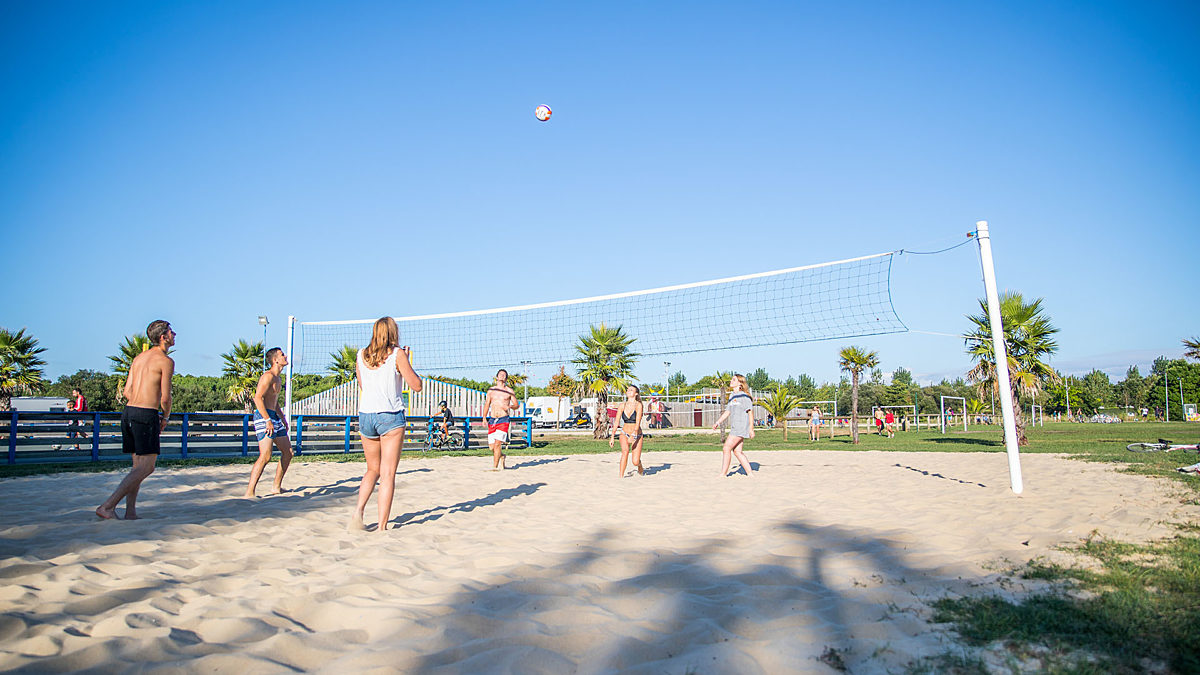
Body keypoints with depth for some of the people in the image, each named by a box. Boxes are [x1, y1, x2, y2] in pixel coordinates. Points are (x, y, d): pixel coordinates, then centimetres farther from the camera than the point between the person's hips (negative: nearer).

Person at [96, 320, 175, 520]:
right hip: (146, 415, -9)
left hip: (128, 412, 9)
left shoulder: (138, 358, 18)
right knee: (146, 468, -4)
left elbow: (127, 392, 15)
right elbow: (165, 397, -10)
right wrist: (165, 417, 8)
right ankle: (107, 506, -9)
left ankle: (130, 513, 11)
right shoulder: (166, 361, -7)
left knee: (138, 466, 13)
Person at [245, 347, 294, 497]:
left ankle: (277, 487, 21)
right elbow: (257, 398, -22)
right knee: (265, 456, -18)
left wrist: (282, 418, 27)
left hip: (274, 418, 10)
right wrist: (268, 420, -27)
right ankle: (249, 493, -15)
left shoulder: (278, 379, 19)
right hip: (263, 417, -10)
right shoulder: (268, 376, -11)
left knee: (288, 452, 12)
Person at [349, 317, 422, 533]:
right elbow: (416, 385, -5)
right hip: (391, 417, -5)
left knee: (373, 470, 21)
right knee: (388, 474, 0)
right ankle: (382, 527, 0)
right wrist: (407, 361, 6)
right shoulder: (397, 354, -7)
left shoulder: (361, 355, 7)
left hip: (365, 416, 5)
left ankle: (358, 509, 3)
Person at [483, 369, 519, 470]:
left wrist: (509, 407, -15)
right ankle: (501, 456, 33)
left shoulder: (509, 391, 5)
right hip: (492, 420, 3)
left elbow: (516, 405, 7)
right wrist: (484, 417, 1)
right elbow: (487, 404, 14)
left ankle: (495, 466, -8)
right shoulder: (491, 390, 13)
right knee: (491, 446, 2)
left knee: (498, 443, -16)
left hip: (503, 420, -3)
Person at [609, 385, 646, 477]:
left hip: (636, 435, -2)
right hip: (624, 434, 2)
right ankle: (621, 476, -24)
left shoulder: (638, 405, -12)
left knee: (635, 462, -7)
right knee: (625, 451, -29)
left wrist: (633, 435, -37)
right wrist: (612, 436, -1)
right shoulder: (622, 406, 0)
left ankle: (640, 468, 31)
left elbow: (638, 422, -24)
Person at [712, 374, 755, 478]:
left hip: (741, 427, -9)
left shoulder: (744, 396, -10)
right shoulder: (732, 397, 16)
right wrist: (718, 422, 11)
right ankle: (750, 474, 13)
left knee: (726, 448, -9)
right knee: (737, 451, 8)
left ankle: (723, 474, -3)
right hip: (735, 427, 9)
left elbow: (750, 412, -12)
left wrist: (751, 429, -16)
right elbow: (727, 412, 21)